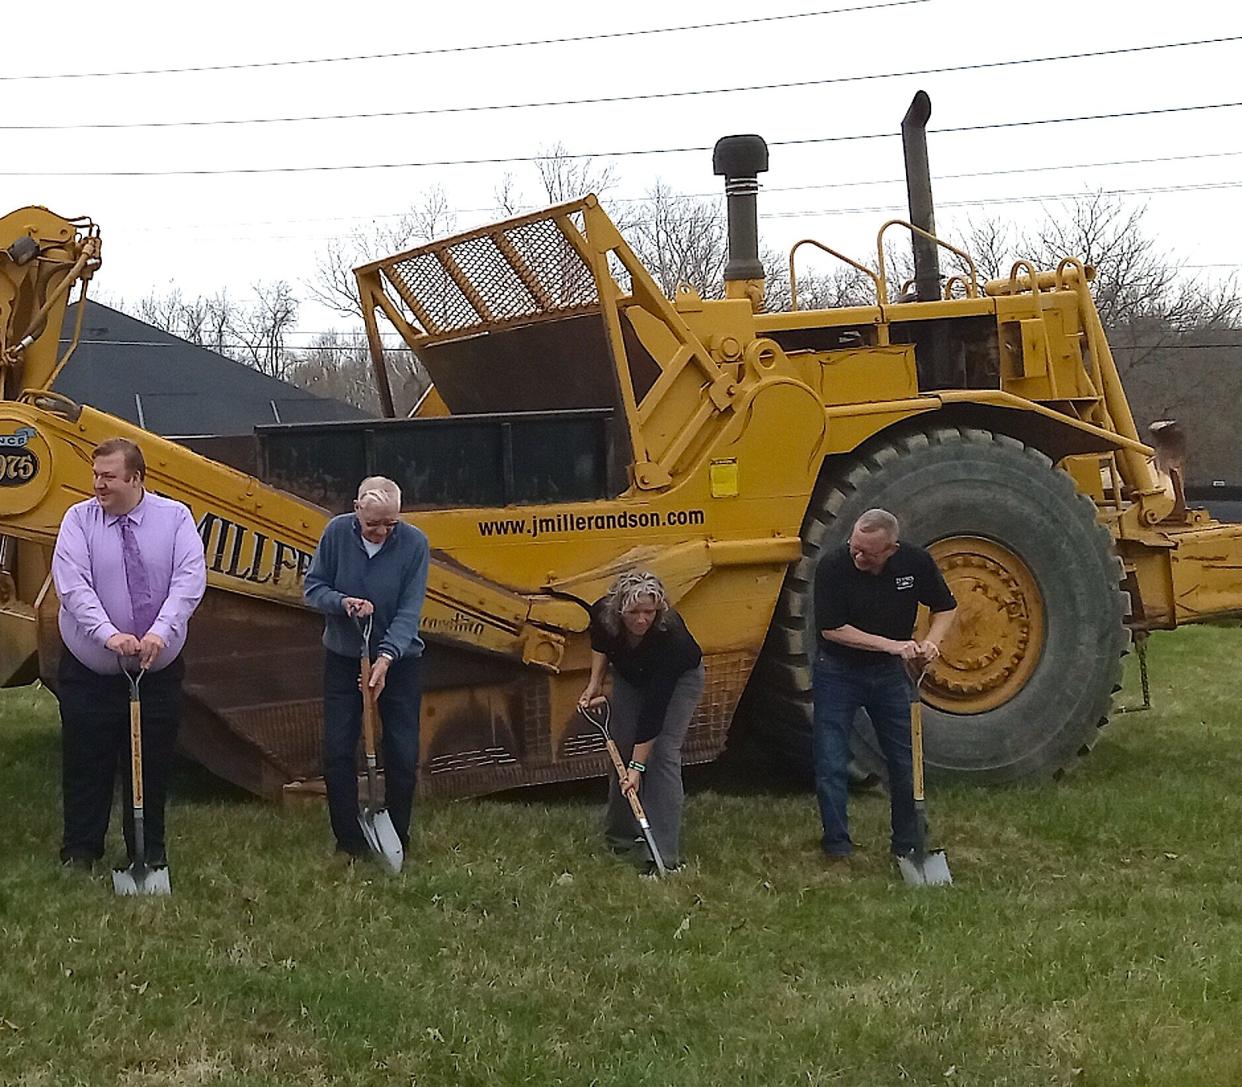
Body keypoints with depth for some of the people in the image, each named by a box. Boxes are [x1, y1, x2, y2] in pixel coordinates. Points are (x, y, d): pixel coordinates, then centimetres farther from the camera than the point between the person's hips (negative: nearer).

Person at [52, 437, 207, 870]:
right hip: (89, 672, -1)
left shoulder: (175, 517, -4)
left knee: (152, 766, 9)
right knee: (86, 765, 5)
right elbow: (72, 585, -17)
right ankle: (80, 852, 19)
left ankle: (150, 854, 23)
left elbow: (190, 578, -14)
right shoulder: (79, 519, -5)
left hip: (159, 669, 1)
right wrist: (108, 634, -31)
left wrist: (161, 630, -29)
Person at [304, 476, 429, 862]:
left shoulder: (414, 542, -17)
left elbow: (410, 610, -19)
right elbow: (313, 587, -4)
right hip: (343, 657, 2)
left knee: (403, 756, 1)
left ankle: (396, 841, 16)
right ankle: (348, 842, 12)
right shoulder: (337, 532, -12)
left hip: (399, 660, -1)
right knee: (338, 751, 1)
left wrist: (386, 658, -30)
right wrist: (343, 602, -25)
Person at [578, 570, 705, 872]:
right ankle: (620, 836, 16)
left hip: (679, 679, -5)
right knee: (621, 749, 0)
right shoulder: (603, 612, -31)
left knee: (663, 753, -16)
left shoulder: (670, 634, -41)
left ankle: (663, 852, -16)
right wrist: (595, 682, -11)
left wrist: (638, 767, -35)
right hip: (631, 676, 5)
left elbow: (654, 706, -38)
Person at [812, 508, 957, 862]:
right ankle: (836, 844, 11)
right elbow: (831, 629, -20)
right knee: (831, 765, -2)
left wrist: (930, 642, -16)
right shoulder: (833, 567, -21)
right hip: (838, 672, -2)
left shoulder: (915, 562, -12)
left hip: (889, 673, 3)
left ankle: (908, 843, 21)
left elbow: (946, 608, 3)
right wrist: (892, 645, -26)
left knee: (906, 761, 7)